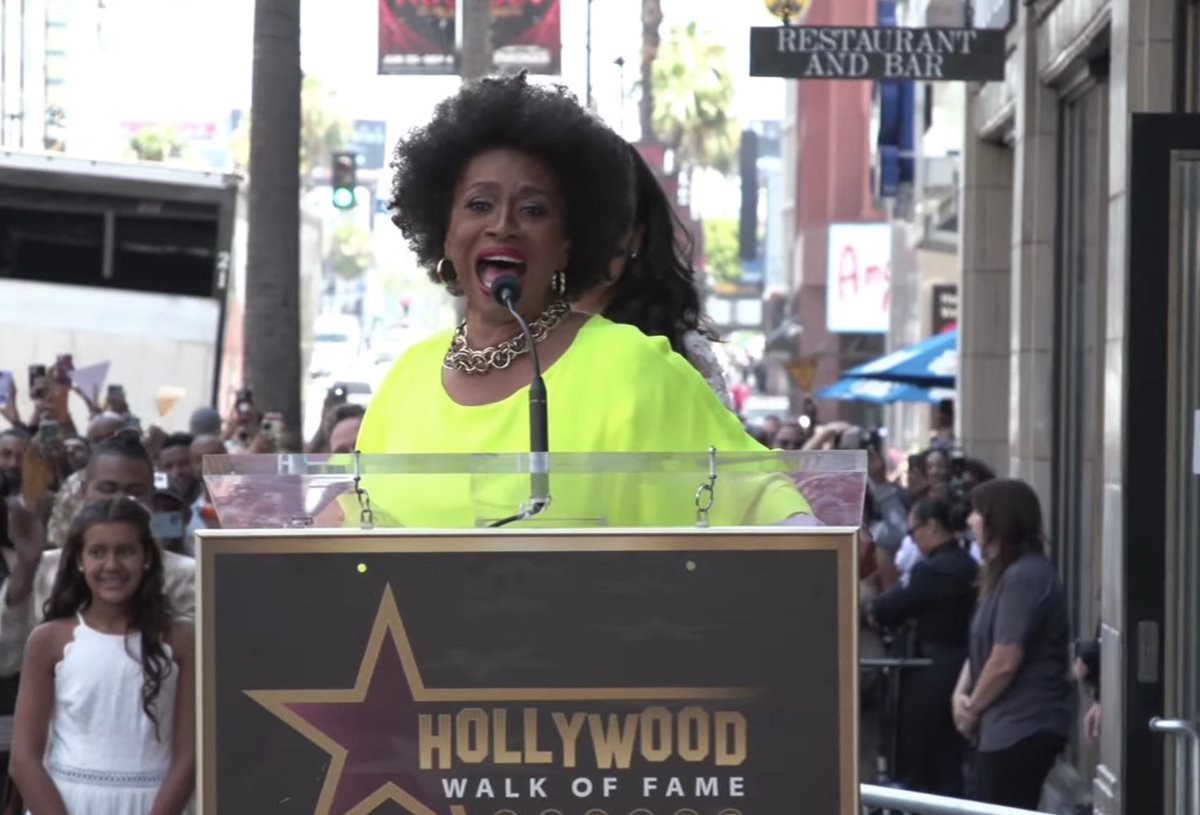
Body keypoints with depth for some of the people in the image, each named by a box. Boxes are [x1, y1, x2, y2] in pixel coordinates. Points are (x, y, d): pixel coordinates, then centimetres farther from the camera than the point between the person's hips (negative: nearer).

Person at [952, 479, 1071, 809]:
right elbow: (983, 645, 19)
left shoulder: (1025, 577, -18)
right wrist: (961, 693, 2)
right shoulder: (1005, 573, 16)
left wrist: (973, 709, -6)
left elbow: (1005, 661, -20)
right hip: (1006, 726, 10)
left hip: (1022, 728, -10)